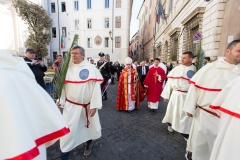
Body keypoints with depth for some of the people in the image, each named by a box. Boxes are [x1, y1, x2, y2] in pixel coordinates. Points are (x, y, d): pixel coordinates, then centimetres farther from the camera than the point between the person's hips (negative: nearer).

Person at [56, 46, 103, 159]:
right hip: (70, 105, 2)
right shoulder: (67, 68, -1)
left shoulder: (91, 68, -12)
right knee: (68, 129, 8)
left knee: (89, 125, 19)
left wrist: (94, 105, -17)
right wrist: (60, 100, -1)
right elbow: (62, 85, 5)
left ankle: (89, 143, 49)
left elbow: (95, 87, -15)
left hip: (87, 105, -1)